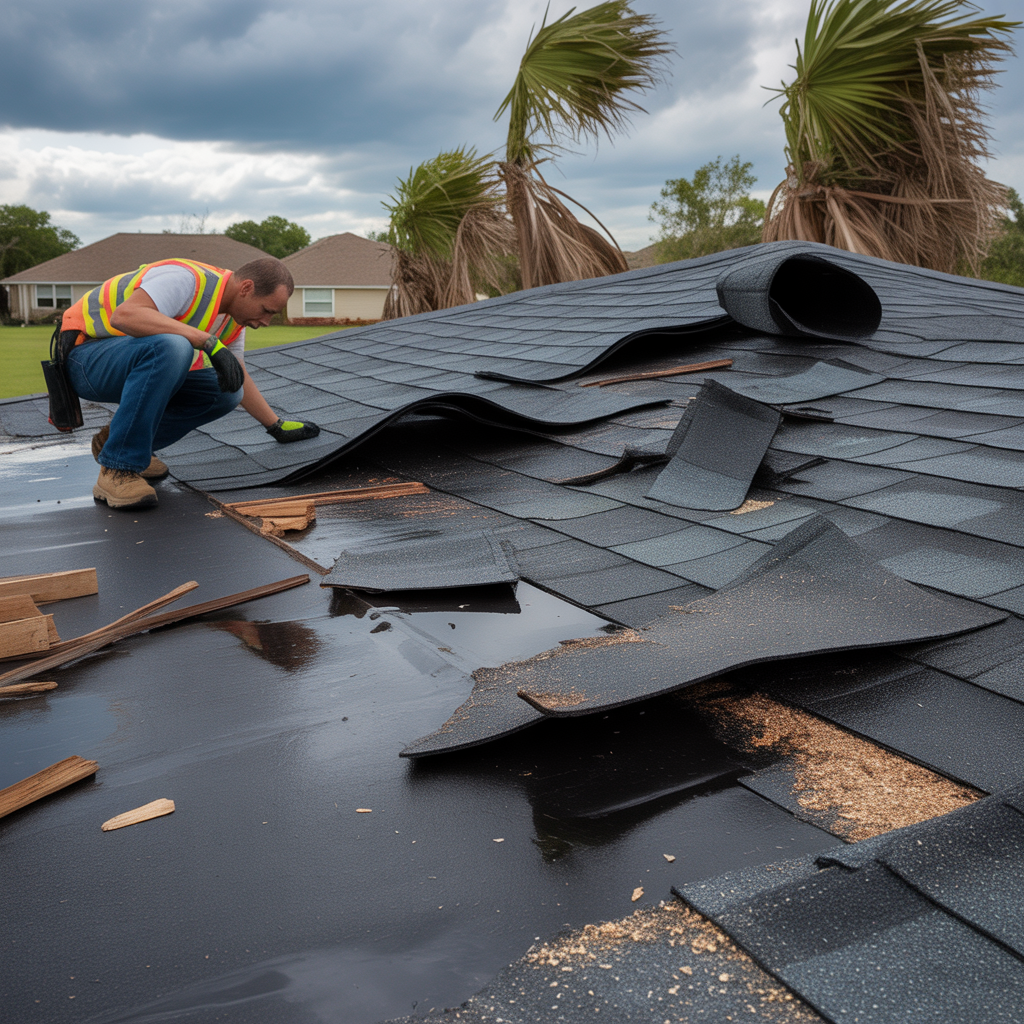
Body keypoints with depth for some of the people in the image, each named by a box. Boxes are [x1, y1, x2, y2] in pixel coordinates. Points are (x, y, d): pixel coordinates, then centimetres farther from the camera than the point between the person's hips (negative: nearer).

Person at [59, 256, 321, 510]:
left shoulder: (234, 319, 5)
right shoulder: (187, 279, -24)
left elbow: (237, 378, 19)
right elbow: (124, 316, -40)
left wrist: (277, 426, 19)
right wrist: (209, 342, -41)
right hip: (85, 355, -9)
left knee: (224, 392, -3)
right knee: (170, 346, -36)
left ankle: (116, 438, 8)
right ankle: (117, 471, -29)